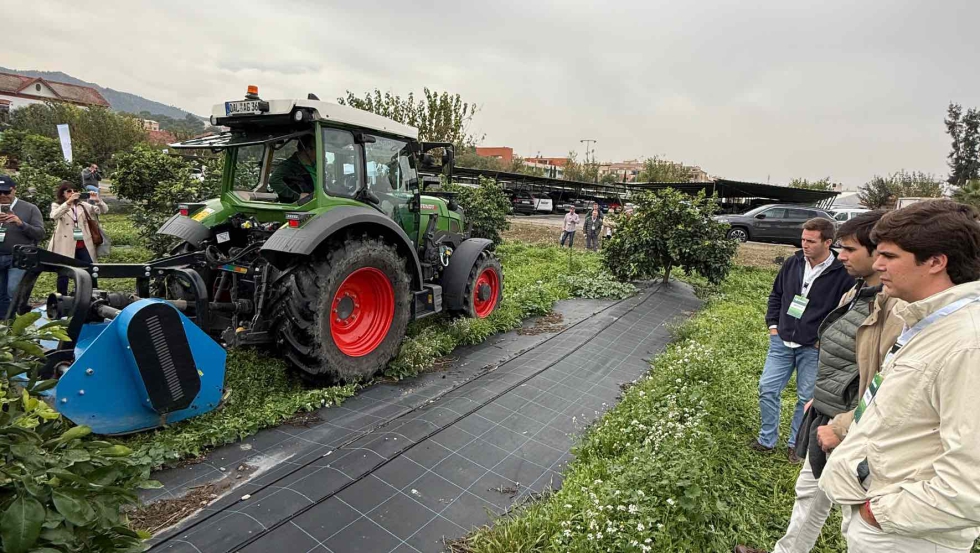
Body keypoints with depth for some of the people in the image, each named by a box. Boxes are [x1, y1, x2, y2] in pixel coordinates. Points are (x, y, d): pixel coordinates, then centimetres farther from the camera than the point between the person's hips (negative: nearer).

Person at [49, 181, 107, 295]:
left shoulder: (82, 205, 14)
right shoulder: (56, 205, 4)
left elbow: (103, 210, 7)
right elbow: (54, 216, -19)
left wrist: (97, 200, -14)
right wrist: (68, 201, -29)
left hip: (83, 245, 3)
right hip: (65, 246, -3)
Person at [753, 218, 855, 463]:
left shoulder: (842, 274, -12)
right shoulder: (793, 263, 1)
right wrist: (773, 324, 6)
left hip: (813, 349, -3)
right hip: (781, 342, 4)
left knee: (806, 398, 10)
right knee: (767, 388, 5)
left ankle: (795, 445, 28)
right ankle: (767, 440, 21)